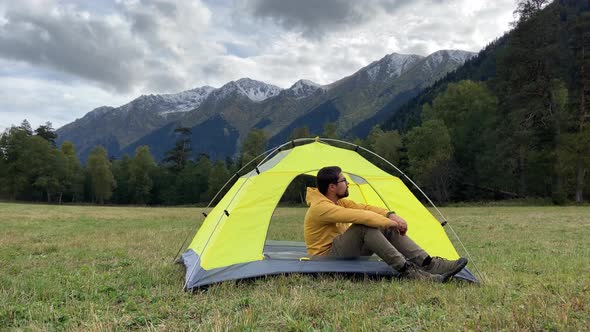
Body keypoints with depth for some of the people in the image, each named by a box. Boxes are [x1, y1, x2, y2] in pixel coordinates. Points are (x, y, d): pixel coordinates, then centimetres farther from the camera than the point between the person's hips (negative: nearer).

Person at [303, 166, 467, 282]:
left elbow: (363, 208, 2)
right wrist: (389, 222, -24)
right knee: (364, 227, -33)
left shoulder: (339, 202, 10)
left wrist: (391, 215, -14)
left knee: (388, 229, -6)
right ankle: (407, 271, -31)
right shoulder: (320, 207, -21)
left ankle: (429, 264, -11)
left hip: (343, 253, 9)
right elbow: (357, 216, -30)